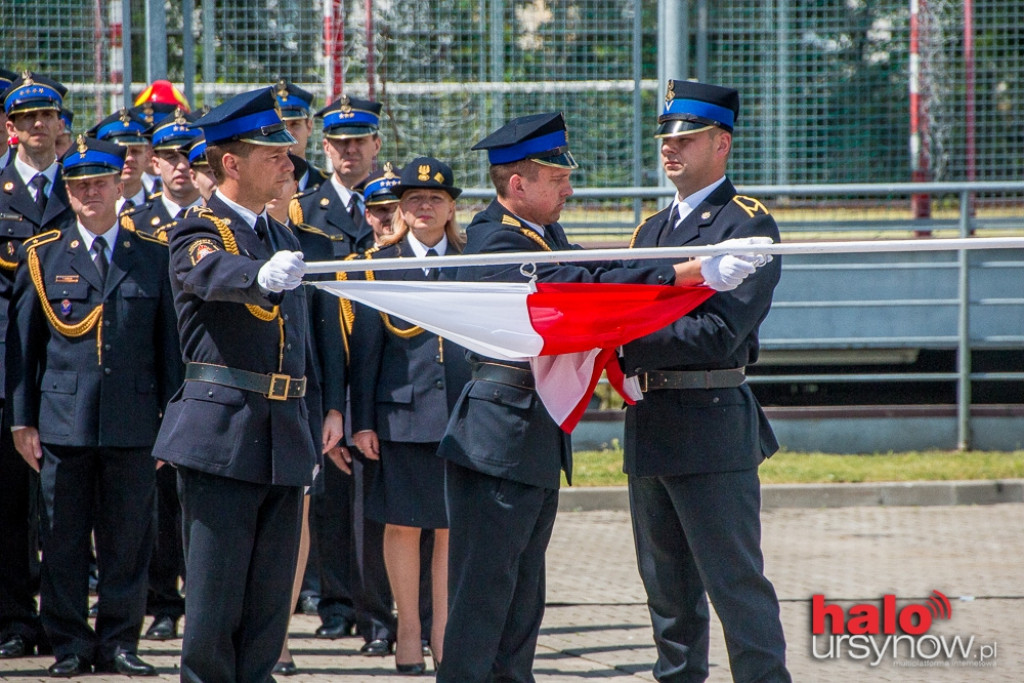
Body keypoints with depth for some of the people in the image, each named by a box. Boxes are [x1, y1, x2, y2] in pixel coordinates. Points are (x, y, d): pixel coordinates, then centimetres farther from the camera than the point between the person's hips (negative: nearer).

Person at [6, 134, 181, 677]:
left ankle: (118, 642, 11)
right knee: (64, 541, 2)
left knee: (127, 540, 3)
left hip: (134, 424, 1)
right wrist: (22, 420, 1)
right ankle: (69, 645, 9)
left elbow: (168, 343, 9)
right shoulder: (41, 256, 7)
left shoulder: (153, 257, 9)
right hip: (63, 422, -1)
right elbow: (21, 343, 6)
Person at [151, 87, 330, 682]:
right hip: (221, 437, -7)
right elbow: (214, 272, -31)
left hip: (284, 442, 7)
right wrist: (263, 275, -52)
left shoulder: (284, 241, 19)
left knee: (271, 596, 7)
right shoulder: (199, 231, -4)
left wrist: (311, 440, 19)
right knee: (215, 595, -6)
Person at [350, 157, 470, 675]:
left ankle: (443, 630, 13)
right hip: (401, 413, -1)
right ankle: (408, 630, 13)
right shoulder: (380, 264, 4)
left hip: (462, 412, 1)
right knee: (402, 524, 3)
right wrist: (362, 420, -3)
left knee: (453, 526, 4)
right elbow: (365, 347, 3)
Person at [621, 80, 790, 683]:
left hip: (712, 426, -8)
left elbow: (720, 333, -18)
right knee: (668, 587, 13)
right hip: (649, 426, 8)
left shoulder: (747, 225, -7)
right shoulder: (654, 229, 19)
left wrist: (626, 339, -19)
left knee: (736, 583, -8)